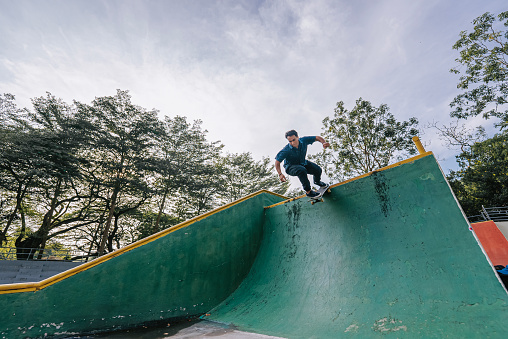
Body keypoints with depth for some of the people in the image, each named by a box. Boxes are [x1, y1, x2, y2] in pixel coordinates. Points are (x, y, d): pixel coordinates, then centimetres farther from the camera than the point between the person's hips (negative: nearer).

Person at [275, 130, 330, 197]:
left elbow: (317, 138, -8)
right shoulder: (286, 151, -29)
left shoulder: (303, 140, -19)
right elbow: (277, 162, -22)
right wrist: (280, 174, -35)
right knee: (302, 170, -38)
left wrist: (324, 143, -29)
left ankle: (317, 181, 26)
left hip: (303, 163, 5)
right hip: (290, 167, -5)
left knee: (318, 170, -14)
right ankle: (308, 191, -19)